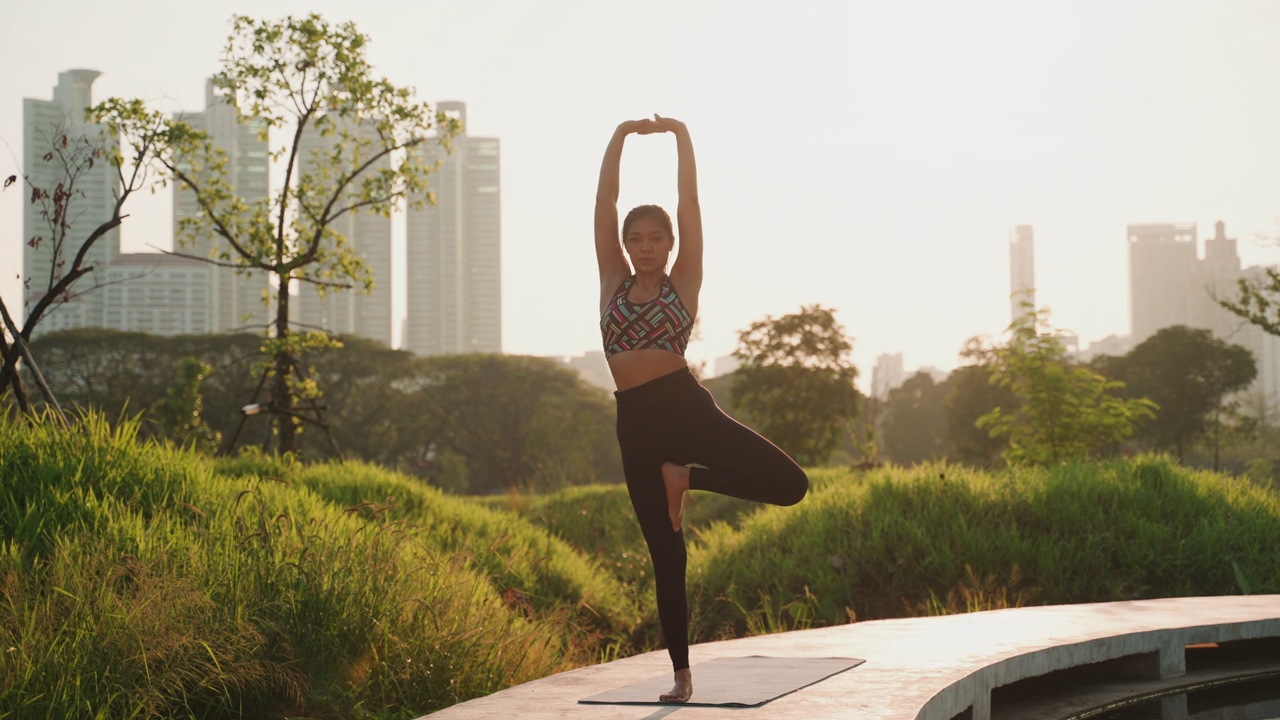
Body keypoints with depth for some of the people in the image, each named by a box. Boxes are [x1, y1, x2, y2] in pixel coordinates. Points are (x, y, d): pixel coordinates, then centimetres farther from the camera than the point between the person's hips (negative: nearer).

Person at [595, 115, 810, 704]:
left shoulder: (683, 282, 7)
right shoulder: (613, 281, 13)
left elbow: (689, 203, 3)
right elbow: (603, 205, 6)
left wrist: (680, 136, 4)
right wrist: (621, 137, 3)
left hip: (685, 404, -1)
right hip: (635, 422, 1)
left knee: (790, 485, -17)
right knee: (666, 556, 3)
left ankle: (686, 476, 4)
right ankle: (681, 674, 11)